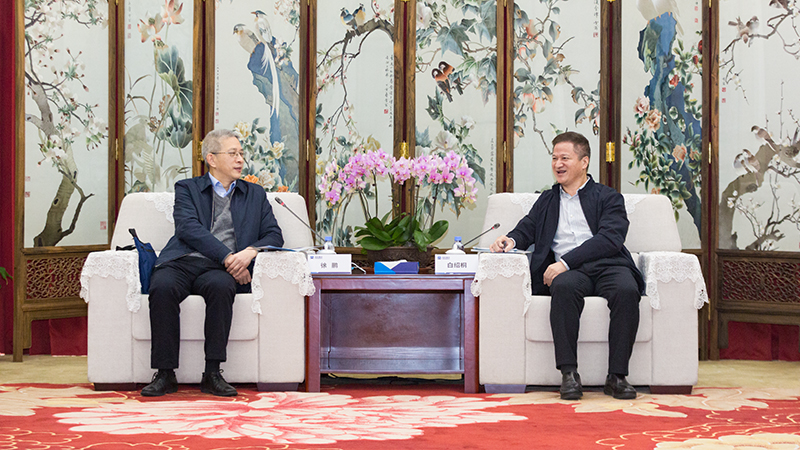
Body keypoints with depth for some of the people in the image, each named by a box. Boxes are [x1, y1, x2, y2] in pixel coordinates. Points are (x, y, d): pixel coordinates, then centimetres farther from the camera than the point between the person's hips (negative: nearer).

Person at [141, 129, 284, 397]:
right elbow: (188, 228, -1)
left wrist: (250, 251, -8)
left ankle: (212, 374, -32)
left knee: (220, 286, -36)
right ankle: (165, 374, -29)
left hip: (219, 270, 1)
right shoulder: (187, 189, 18)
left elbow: (274, 236, 15)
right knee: (162, 287, -34)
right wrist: (227, 256, -14)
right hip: (182, 262, -1)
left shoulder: (255, 195, 25)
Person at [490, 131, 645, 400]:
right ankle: (569, 373, -36)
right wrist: (511, 240, -6)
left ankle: (617, 376, -30)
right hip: (568, 271, 1)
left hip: (607, 265, -1)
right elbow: (527, 229, 21)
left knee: (627, 290, -35)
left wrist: (566, 262, -14)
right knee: (564, 287, -36)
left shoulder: (608, 198, 15)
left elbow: (610, 239, -2)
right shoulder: (547, 200, 30)